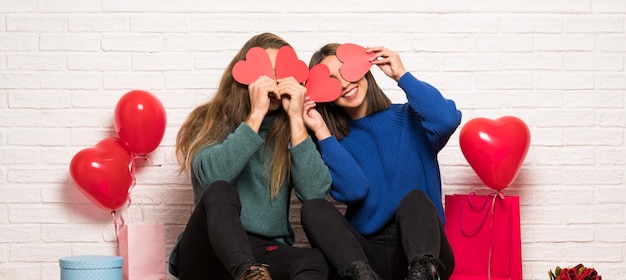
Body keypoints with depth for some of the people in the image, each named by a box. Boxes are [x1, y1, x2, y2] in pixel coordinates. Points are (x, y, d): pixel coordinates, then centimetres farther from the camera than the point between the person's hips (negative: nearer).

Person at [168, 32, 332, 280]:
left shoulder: (291, 131, 9)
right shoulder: (210, 122, 4)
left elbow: (315, 193, -9)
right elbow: (212, 177, -18)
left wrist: (296, 119, -10)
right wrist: (256, 115, -17)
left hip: (266, 257, 2)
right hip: (206, 254, -2)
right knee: (220, 192, -34)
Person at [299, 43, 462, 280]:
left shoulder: (410, 119, 7)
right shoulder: (335, 144, 10)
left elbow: (448, 120, -18)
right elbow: (353, 191, -11)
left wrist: (401, 75, -8)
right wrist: (321, 132, -9)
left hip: (421, 250, -1)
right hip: (366, 255, 2)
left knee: (414, 198, -30)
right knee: (313, 208, -21)